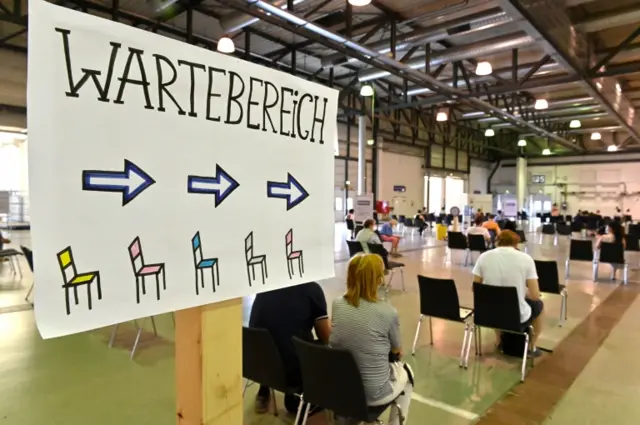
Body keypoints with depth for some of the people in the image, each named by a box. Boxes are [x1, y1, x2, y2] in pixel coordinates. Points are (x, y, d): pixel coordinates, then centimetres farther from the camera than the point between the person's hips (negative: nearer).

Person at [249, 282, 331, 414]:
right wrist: (326, 323, 19)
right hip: (293, 370, -4)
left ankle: (264, 393, 35)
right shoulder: (311, 288, -10)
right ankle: (292, 399, 25)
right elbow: (326, 337, -4)